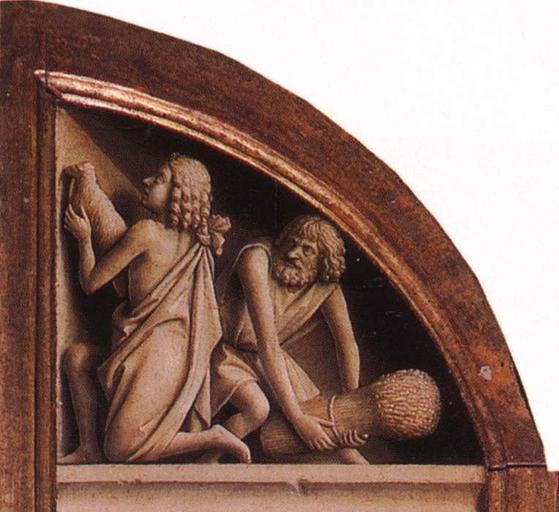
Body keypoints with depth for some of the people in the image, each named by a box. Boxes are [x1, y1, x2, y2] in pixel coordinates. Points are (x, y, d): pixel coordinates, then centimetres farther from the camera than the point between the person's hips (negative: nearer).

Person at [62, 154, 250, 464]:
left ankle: (215, 438, -6)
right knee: (76, 356, 13)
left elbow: (91, 282, -4)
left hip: (157, 350, -9)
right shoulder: (193, 243, 8)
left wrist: (84, 239, 9)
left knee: (121, 452, -8)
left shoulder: (146, 232, -11)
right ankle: (89, 449, 8)